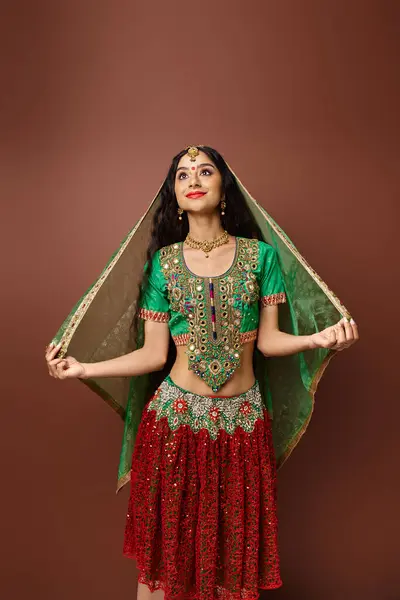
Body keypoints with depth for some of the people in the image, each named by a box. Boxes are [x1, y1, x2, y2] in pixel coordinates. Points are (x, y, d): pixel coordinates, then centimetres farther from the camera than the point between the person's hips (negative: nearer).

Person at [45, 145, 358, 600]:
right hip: (176, 414, 0)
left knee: (234, 542, 13)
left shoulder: (260, 254, 0)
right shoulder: (161, 262, 0)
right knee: (167, 541, 12)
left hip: (243, 418, 1)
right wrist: (83, 368, -11)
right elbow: (154, 353, -3)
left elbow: (268, 339, -1)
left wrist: (318, 338, -19)